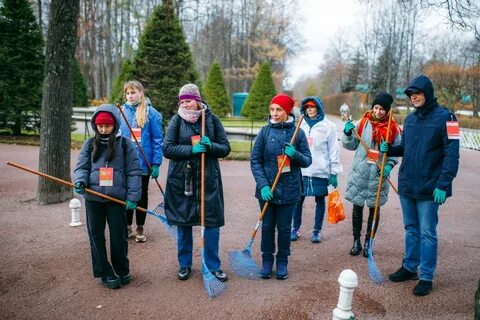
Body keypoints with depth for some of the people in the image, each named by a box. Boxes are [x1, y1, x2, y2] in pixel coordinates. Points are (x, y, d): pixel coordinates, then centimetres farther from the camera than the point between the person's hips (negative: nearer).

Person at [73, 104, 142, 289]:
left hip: (117, 198, -2)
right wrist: (80, 181, -16)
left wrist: (133, 196, -9)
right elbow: (81, 167, 6)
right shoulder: (90, 144, 6)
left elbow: (133, 172, -4)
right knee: (96, 235, 8)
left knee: (119, 236, 6)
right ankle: (105, 273, 23)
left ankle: (122, 271, 27)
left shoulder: (125, 144, -2)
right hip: (93, 198, 3)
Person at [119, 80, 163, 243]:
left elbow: (157, 140, -7)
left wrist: (156, 163, -11)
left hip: (143, 162, -2)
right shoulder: (120, 112, 2)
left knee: (142, 195, 11)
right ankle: (127, 226, 29)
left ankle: (140, 228, 25)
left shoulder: (151, 113, -7)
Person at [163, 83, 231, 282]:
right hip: (181, 179, 0)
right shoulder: (177, 120, -1)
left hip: (208, 178, 1)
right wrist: (192, 149, -19)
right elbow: (167, 149, -7)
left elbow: (225, 148, 3)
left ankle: (213, 265, 21)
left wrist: (210, 146, -18)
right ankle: (184, 265, 28)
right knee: (183, 222, 10)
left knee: (212, 222, 3)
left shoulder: (211, 119, 1)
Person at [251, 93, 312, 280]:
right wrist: (263, 185, -13)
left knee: (284, 227, 10)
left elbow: (307, 160, 1)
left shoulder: (298, 132, -3)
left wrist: (295, 154, -21)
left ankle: (282, 262, 28)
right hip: (267, 189, 0)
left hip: (289, 190, 0)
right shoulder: (265, 131, -2)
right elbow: (255, 160, -2)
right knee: (267, 226, 11)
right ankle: (266, 261, 28)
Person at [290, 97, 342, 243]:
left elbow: (334, 150, -2)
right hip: (301, 170, 3)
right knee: (298, 199, 7)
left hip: (320, 171, -2)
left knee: (320, 200, 9)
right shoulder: (301, 125, 8)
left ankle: (317, 230, 22)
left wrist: (334, 173, -5)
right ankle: (295, 228, 22)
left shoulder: (328, 126, -2)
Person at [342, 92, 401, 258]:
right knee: (357, 207, 7)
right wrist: (348, 133, -14)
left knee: (374, 208, 9)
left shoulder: (393, 129, -1)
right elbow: (351, 145, 4)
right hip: (360, 172, 0)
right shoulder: (363, 123, 0)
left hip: (378, 175, 0)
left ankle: (368, 242, 24)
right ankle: (356, 241, 22)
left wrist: (389, 166, -12)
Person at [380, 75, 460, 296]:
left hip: (429, 188, -6)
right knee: (411, 229, 17)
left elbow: (452, 154, -14)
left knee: (427, 233, 3)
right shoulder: (410, 119, 10)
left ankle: (426, 277, 15)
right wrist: (389, 149, -2)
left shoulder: (444, 117, -10)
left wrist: (443, 185, -19)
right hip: (406, 185, 6)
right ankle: (409, 268, 30)